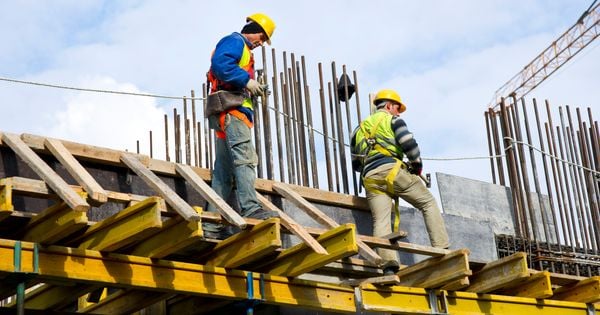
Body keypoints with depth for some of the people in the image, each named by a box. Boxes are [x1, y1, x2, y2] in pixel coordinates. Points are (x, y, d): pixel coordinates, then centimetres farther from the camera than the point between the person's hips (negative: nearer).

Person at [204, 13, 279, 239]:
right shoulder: (234, 41, 2)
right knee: (244, 157, -22)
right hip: (231, 109, -10)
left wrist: (253, 90, 11)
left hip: (228, 115, 10)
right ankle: (250, 208, -34)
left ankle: (213, 225, 2)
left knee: (224, 170, 4)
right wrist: (247, 81, -18)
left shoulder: (242, 50, 32)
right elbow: (220, 63, -18)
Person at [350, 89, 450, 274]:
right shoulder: (392, 119, 12)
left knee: (381, 221, -8)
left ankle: (389, 263, -27)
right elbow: (408, 143, -4)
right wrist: (417, 165, 9)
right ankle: (441, 249, -7)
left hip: (370, 179, 5)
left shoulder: (360, 128, 30)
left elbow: (355, 165, 28)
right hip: (392, 170, -4)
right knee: (428, 203, 5)